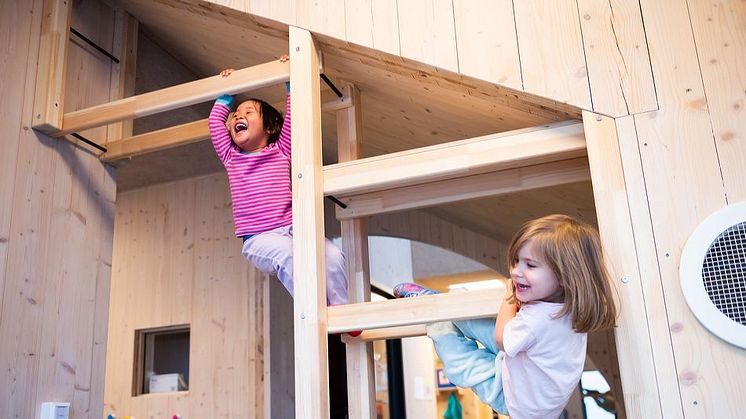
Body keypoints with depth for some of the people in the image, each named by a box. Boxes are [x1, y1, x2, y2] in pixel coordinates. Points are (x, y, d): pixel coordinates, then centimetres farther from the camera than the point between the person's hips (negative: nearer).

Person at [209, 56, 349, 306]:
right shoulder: (231, 158, 18)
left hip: (292, 230, 1)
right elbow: (215, 121, 24)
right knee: (287, 255, -35)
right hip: (259, 239, -1)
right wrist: (226, 93, 34)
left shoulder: (281, 152, 14)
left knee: (333, 256, -26)